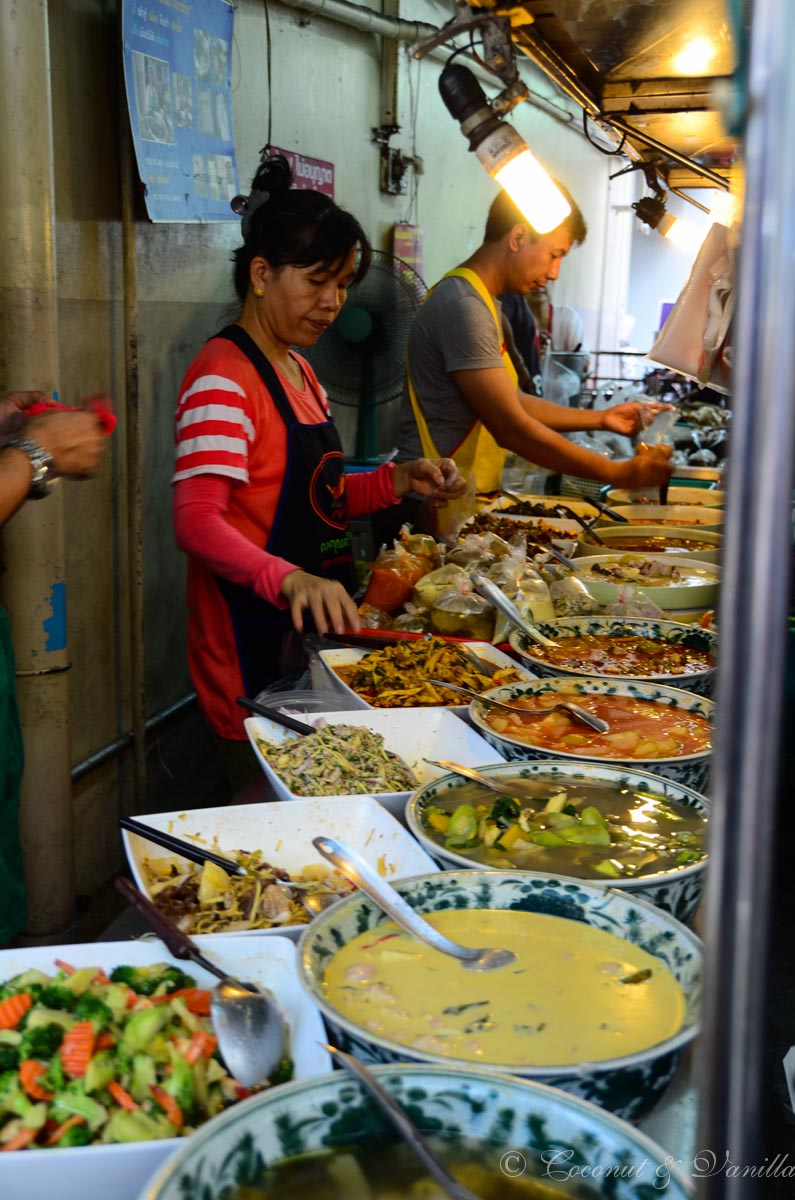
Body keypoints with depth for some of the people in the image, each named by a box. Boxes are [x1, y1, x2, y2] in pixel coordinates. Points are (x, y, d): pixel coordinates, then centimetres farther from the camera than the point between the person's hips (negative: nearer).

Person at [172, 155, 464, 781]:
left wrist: (399, 480, 5)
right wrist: (288, 579, -43)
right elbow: (197, 520, -27)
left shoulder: (298, 371, 14)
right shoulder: (223, 377, -16)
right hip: (254, 647, -9)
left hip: (314, 632, 9)